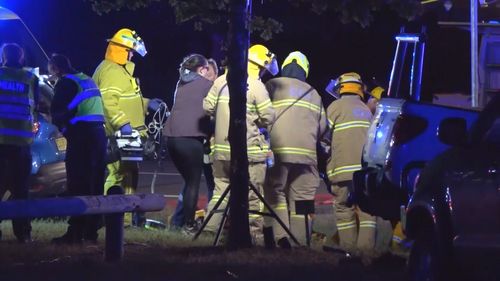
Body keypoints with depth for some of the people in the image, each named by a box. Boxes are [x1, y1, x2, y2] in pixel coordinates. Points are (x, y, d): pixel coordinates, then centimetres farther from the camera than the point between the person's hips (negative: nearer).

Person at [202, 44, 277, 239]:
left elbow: (208, 107, 8)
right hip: (249, 150, -5)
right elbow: (269, 117, -11)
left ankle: (210, 228, 9)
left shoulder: (221, 81, 5)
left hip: (222, 148, 5)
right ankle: (252, 230, 4)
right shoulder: (256, 86, -12)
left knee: (221, 190, 13)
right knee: (251, 193, 3)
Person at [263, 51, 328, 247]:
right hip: (306, 152, 3)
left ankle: (280, 235, -14)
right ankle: (301, 242, -1)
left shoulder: (272, 86, 7)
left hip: (278, 150, -3)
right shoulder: (313, 94, 20)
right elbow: (322, 126, 16)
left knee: (275, 193, 2)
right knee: (302, 196, 4)